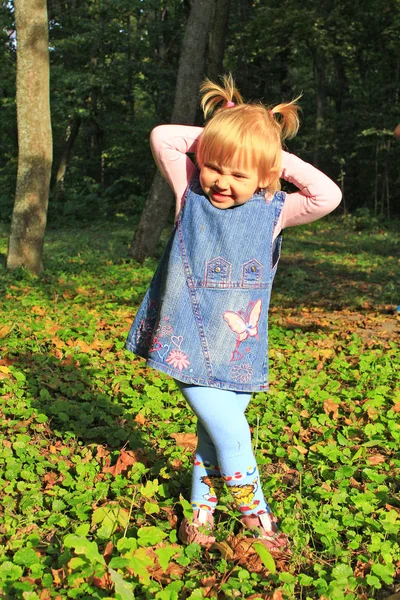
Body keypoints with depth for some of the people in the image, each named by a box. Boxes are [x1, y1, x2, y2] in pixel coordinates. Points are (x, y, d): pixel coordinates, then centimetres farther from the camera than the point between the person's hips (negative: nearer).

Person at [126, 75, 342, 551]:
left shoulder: (272, 211, -1)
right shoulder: (192, 194, -2)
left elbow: (328, 196, -11)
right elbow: (161, 136, -6)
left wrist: (282, 159, -7)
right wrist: (210, 137, -5)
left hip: (240, 352, 2)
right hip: (189, 346, -1)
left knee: (216, 432, 8)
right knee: (230, 432, -4)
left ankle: (202, 507, 30)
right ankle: (255, 514, 17)